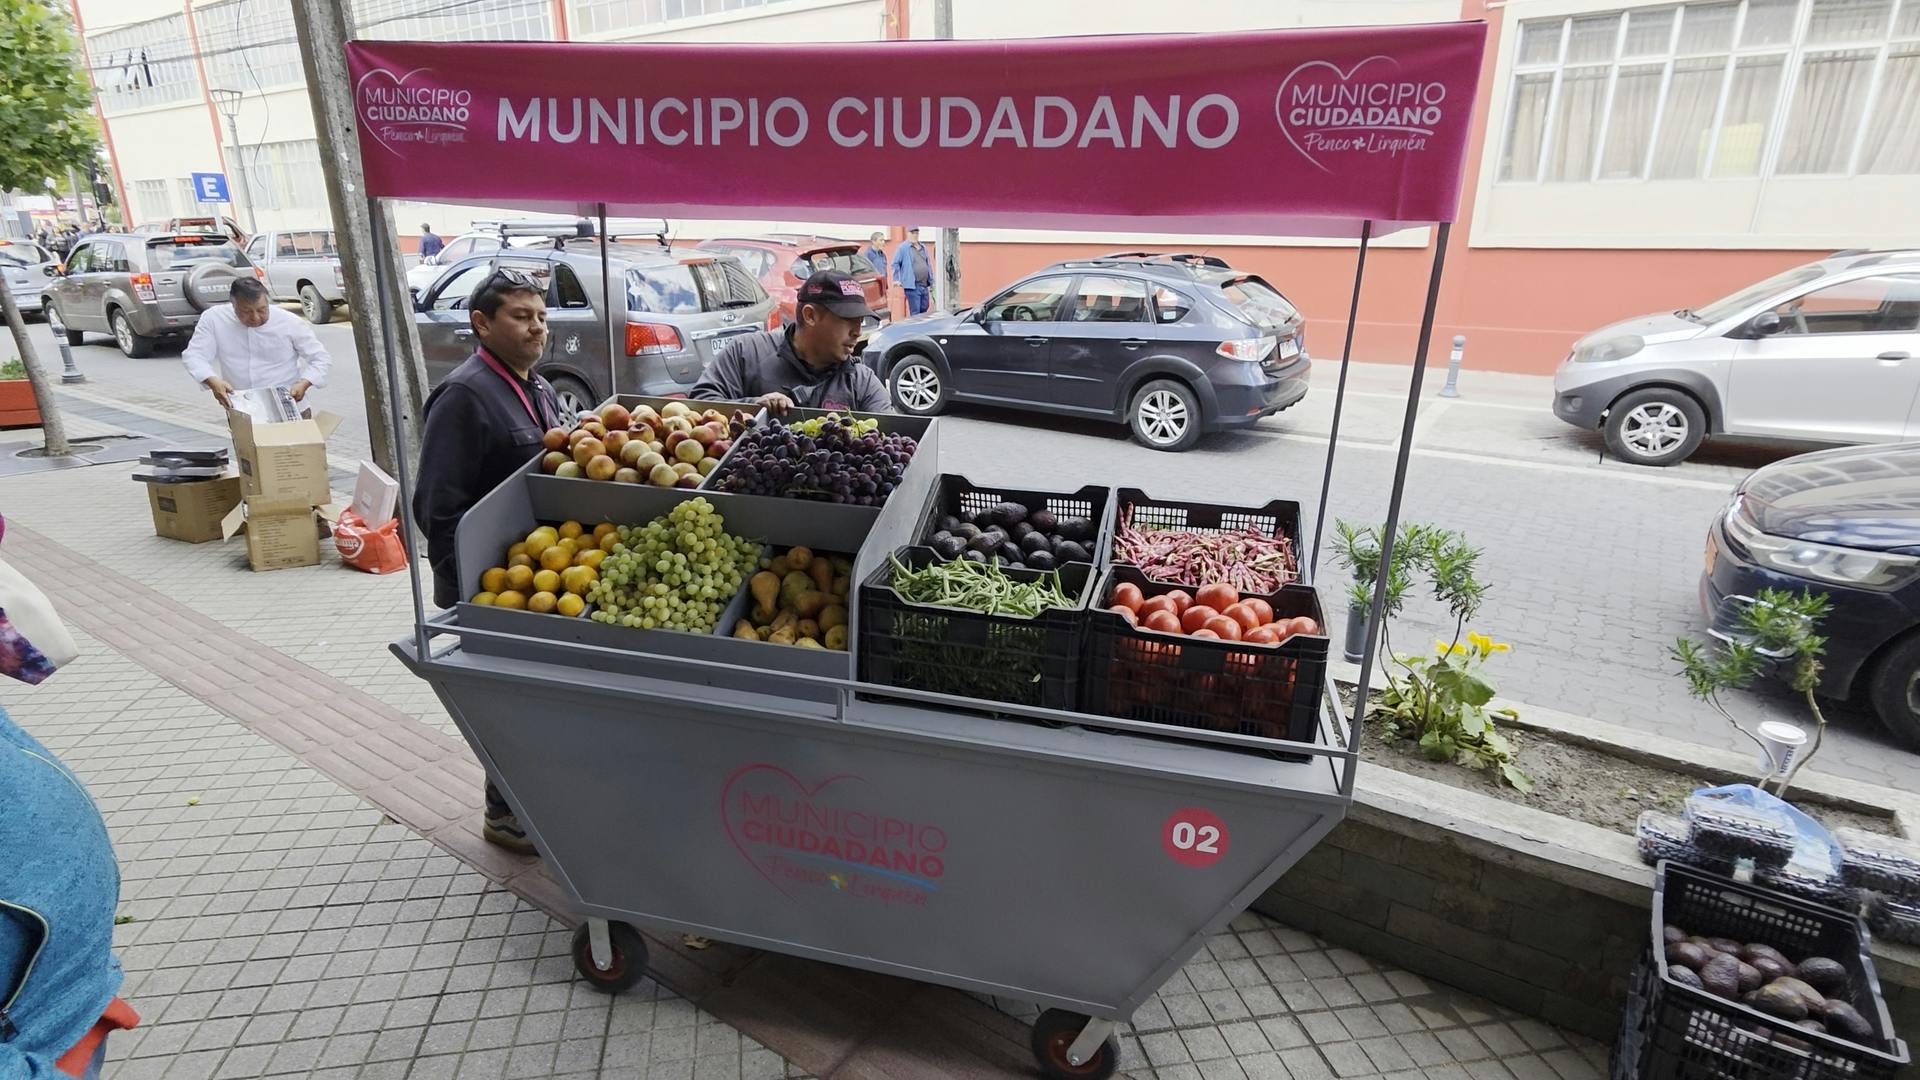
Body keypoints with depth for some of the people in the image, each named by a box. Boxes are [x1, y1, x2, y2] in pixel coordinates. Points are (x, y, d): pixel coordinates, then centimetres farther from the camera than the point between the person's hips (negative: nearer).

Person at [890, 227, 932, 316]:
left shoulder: (923, 247, 17)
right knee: (915, 312, -8)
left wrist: (931, 282, 17)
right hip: (912, 286, -7)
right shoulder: (903, 248, -4)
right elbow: (895, 264, -4)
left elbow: (928, 265, 20)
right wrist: (896, 279, -9)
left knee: (924, 311, 14)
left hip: (924, 285, 7)